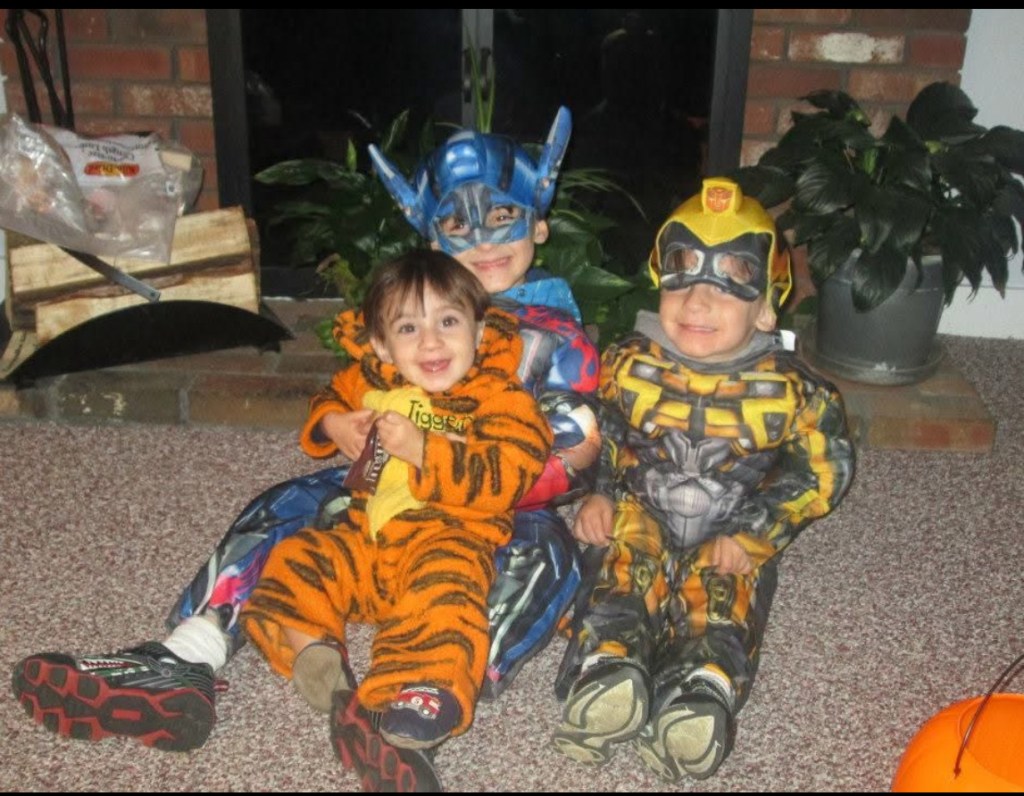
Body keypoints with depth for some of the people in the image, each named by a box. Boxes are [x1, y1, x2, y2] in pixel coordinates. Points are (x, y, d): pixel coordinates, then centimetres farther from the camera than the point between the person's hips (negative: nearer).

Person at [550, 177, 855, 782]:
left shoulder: (789, 389, -7)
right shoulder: (629, 364, -1)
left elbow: (823, 473, -3)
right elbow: (595, 438, 12)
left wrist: (755, 534, -11)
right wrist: (598, 498, -4)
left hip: (733, 537, -1)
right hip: (641, 518, 1)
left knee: (720, 596, -28)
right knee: (628, 568, -28)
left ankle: (699, 697, -49)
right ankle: (608, 676, -48)